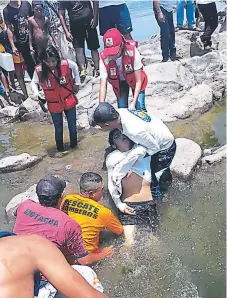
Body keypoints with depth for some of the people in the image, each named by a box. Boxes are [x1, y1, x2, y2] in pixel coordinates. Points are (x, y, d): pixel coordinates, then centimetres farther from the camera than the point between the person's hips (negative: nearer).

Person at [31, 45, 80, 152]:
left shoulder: (65, 63, -19)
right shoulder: (39, 70, -20)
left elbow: (75, 67, 2)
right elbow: (34, 82, -4)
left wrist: (77, 83, 7)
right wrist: (36, 92, -23)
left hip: (69, 100, 1)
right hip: (54, 104, 0)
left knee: (72, 125, 14)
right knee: (58, 128, 13)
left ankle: (73, 143, 38)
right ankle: (59, 147, 35)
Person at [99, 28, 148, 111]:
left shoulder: (132, 51, -36)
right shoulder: (104, 58, -32)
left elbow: (138, 81, -30)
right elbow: (103, 86, -31)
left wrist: (133, 103, -38)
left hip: (134, 79, -1)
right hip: (119, 82, 2)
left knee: (140, 108, -11)